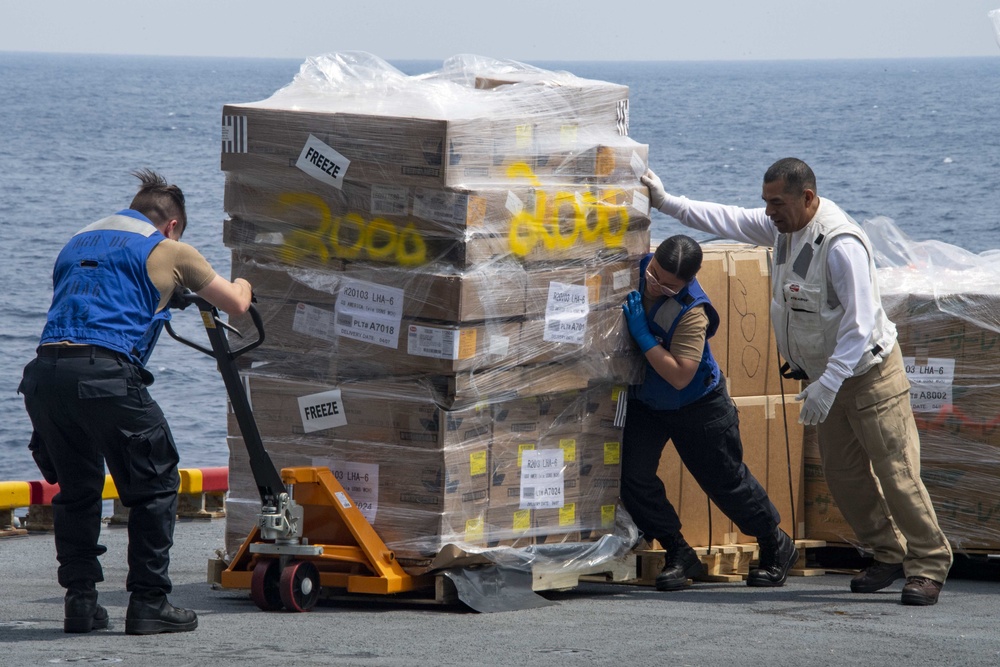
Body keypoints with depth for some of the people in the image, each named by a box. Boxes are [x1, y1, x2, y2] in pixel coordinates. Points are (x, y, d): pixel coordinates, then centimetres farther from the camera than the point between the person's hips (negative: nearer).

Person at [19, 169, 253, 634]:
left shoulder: (78, 242, 28)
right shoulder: (167, 249, 13)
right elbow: (236, 305, 21)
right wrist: (241, 285, 46)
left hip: (44, 371, 5)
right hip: (106, 373, -5)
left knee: (75, 490, 23)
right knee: (154, 487, 10)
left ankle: (80, 600, 18)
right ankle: (148, 604, 8)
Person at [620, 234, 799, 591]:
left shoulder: (692, 312, -33)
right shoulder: (634, 270, -17)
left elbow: (680, 376, -35)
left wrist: (642, 335, -37)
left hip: (697, 405, -5)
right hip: (644, 401, 5)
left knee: (726, 481, 8)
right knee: (633, 477, -10)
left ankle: (777, 547, 31)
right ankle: (678, 555, 6)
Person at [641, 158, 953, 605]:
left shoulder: (841, 244, -27)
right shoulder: (782, 226, 0)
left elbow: (860, 324, -29)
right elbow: (728, 220, 15)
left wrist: (827, 385, -31)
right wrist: (666, 203, 11)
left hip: (870, 373, -9)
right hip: (828, 375, 9)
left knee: (896, 474, -9)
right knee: (843, 475, 11)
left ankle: (928, 566, 0)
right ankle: (888, 556, 24)